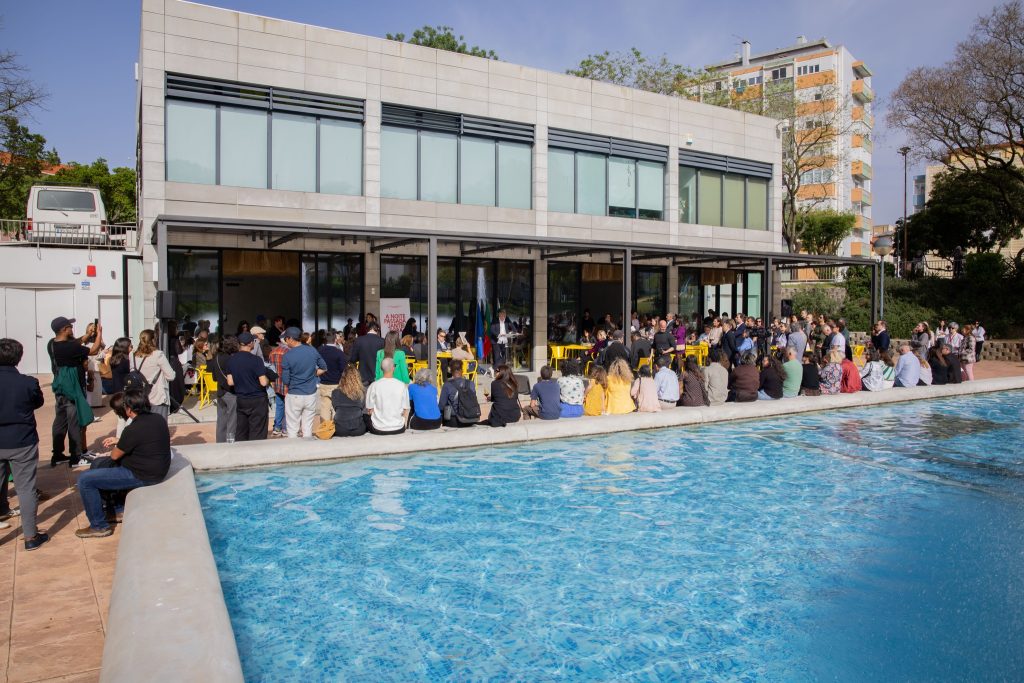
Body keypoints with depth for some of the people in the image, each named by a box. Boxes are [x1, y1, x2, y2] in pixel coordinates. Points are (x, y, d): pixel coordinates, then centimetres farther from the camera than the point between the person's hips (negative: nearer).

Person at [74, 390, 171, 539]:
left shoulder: (133, 429, -27)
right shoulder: (158, 418, 0)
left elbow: (115, 455, -11)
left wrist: (117, 446, 11)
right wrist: (119, 441, 18)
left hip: (141, 476, -9)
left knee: (84, 480, -5)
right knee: (98, 464, 24)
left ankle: (99, 526, 5)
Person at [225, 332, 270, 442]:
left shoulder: (231, 360, 1)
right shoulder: (255, 359, -15)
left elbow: (230, 382, 4)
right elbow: (263, 382, -18)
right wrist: (268, 381, 3)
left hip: (240, 400, 6)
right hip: (257, 400, -5)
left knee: (240, 433, 11)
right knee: (257, 434, 0)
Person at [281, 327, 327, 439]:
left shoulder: (287, 356, -14)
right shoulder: (312, 350, -2)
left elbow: (285, 380, -10)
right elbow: (323, 368, 8)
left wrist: (286, 390, 8)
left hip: (294, 396, -4)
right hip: (311, 394, 4)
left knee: (293, 429, 7)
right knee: (308, 428, 12)